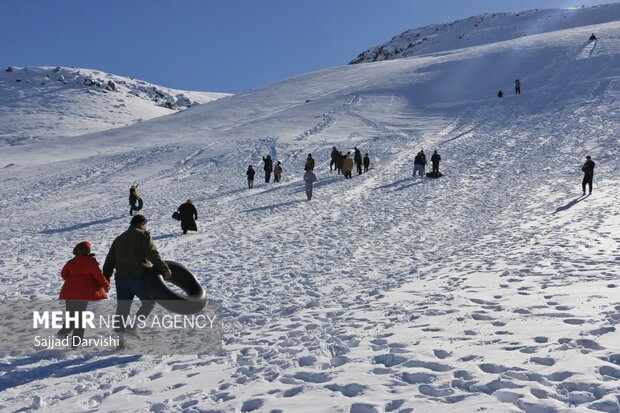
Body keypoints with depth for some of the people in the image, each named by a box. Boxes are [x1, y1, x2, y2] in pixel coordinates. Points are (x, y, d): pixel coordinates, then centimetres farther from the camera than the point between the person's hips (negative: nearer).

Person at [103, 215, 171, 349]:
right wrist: (165, 269, -13)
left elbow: (109, 261, 19)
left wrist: (106, 279, 20)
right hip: (139, 276, -6)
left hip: (121, 277, 6)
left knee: (122, 307, 9)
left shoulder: (118, 239, 22)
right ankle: (132, 325, 0)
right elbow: (153, 254, -13)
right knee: (149, 301, 13)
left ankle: (120, 339, 6)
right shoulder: (143, 235, 1)